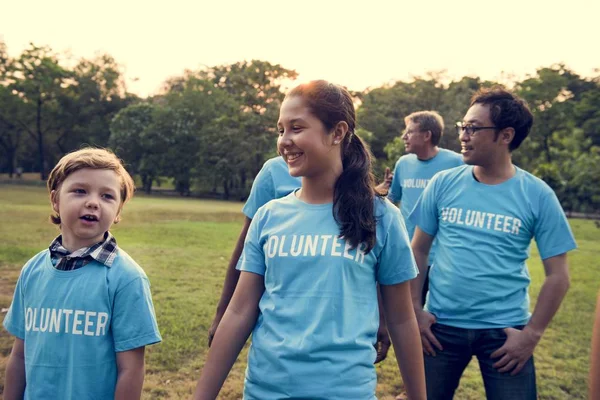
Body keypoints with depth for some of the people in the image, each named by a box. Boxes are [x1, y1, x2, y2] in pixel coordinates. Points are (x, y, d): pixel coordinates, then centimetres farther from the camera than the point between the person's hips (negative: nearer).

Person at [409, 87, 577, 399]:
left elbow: (558, 275, -2)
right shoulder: (443, 183, -2)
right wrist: (414, 309, -2)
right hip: (441, 324, 2)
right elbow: (418, 249, 4)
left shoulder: (538, 195, -6)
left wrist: (532, 334, -7)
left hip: (504, 329, -1)